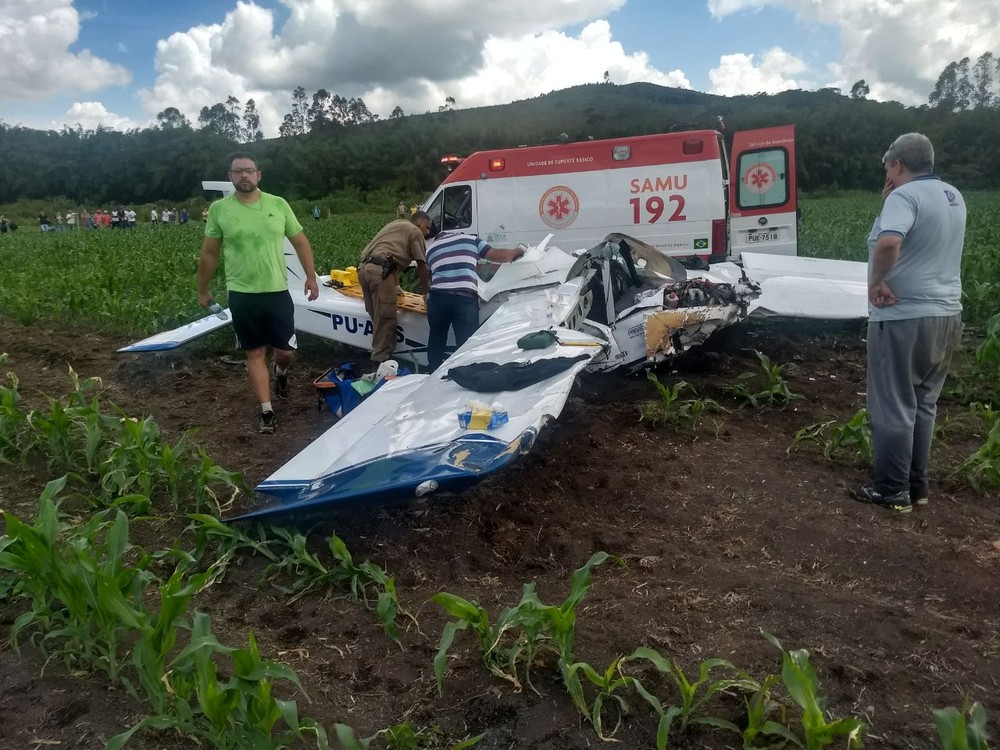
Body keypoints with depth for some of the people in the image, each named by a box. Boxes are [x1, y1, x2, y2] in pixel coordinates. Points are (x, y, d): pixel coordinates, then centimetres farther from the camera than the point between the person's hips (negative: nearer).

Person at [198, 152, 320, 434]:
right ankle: (267, 411, 17)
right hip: (241, 295, 0)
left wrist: (311, 277, 3)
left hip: (277, 292, 1)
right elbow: (209, 253, 5)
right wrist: (202, 290, 10)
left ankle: (280, 372, 41)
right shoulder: (219, 209, -3)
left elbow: (300, 242, 7)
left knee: (286, 352, 4)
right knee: (255, 354, 7)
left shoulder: (278, 204, -2)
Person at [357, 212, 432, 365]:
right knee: (385, 317, -3)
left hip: (364, 267, 8)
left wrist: (395, 285, 47)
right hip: (380, 270, -8)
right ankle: (381, 360, 0)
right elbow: (422, 266, 5)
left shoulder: (397, 224, 31)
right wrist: (425, 293, 15)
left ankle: (379, 354, 21)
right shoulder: (415, 232, 7)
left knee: (377, 316, 15)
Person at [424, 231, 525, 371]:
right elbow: (499, 255, 13)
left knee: (436, 338, 24)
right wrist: (517, 251, 32)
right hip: (465, 299, -3)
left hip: (438, 297, 3)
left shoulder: (431, 247, 26)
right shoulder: (470, 239, 18)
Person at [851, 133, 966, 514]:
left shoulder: (905, 195, -15)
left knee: (893, 406, 1)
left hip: (904, 317, -8)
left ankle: (891, 491, 9)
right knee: (923, 404, 16)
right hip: (946, 315, 9)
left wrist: (877, 280, -18)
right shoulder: (953, 197, 12)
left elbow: (889, 242, -34)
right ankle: (916, 485, 24)